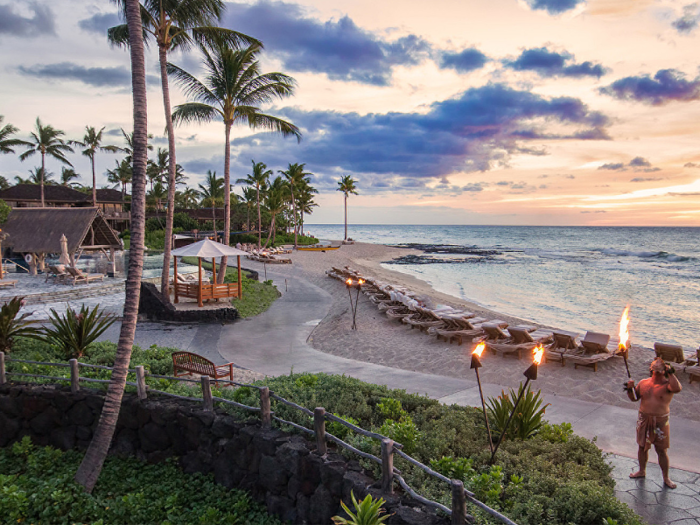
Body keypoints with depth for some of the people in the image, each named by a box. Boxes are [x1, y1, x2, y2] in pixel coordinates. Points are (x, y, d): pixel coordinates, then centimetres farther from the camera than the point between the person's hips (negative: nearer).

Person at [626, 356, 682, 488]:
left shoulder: (667, 384, -10)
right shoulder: (643, 383, 3)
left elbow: (677, 388, -34)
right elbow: (634, 398, 11)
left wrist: (670, 373, -28)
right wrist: (630, 389, -8)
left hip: (660, 422, -4)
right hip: (644, 420, 4)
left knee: (662, 451, 6)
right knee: (642, 447, 16)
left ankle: (666, 478, 24)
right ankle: (642, 471, 37)